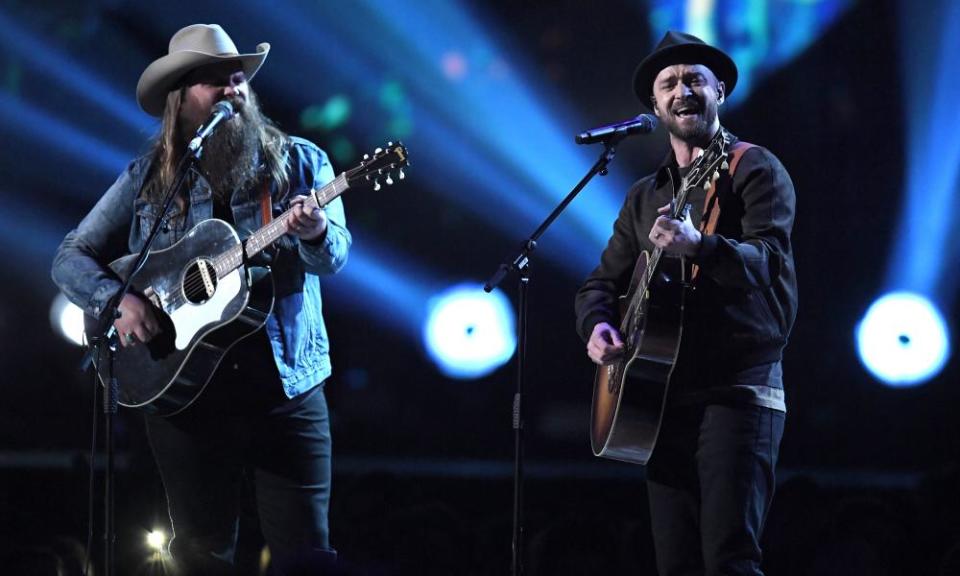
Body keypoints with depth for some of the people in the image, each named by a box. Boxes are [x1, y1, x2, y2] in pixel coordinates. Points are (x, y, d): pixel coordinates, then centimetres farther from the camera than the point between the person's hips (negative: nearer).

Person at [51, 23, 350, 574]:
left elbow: (335, 255, -9)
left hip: (286, 389, -1)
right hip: (185, 396, 1)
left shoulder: (298, 162, 3)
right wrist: (118, 299, -13)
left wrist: (316, 233, -33)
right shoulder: (148, 179, 6)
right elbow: (71, 258, 8)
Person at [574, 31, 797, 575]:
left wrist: (698, 246, -36)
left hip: (738, 391, -7)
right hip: (664, 397, 7)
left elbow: (766, 261, -17)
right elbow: (601, 281, 22)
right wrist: (597, 325, 0)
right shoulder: (646, 195, 20)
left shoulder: (754, 169, -1)